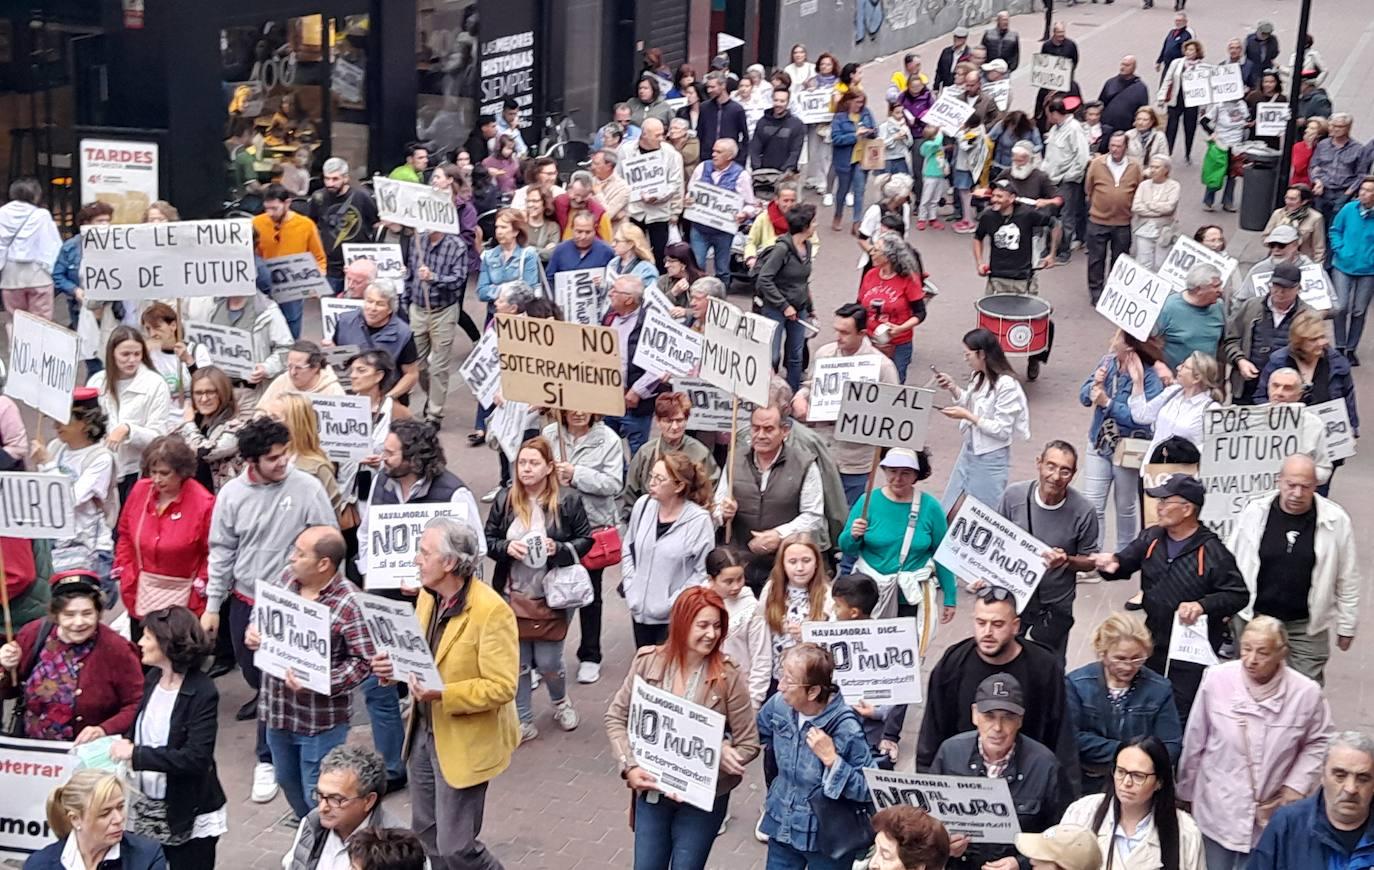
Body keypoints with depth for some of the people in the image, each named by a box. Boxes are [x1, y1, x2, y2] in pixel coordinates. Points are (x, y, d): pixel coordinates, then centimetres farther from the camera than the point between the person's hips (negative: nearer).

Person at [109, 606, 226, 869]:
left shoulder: (202, 692, -19)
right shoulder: (153, 678, 2)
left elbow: (195, 758, -25)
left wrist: (136, 754, -25)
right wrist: (126, 743, -4)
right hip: (145, 807, 6)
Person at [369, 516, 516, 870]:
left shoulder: (491, 610, -24)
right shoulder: (427, 595, 1)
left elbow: (502, 687, -24)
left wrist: (443, 695, -32)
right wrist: (394, 665, -5)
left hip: (464, 744, -8)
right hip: (424, 732, 8)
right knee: (425, 832, 19)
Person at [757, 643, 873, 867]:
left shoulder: (846, 730, -27)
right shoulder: (779, 704, -9)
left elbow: (871, 790, -25)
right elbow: (758, 732, 15)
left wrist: (831, 759, -31)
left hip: (827, 839, -5)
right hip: (782, 826, 5)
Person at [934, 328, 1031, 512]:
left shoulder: (1006, 385, -21)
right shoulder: (978, 378, 2)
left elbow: (1002, 431, -20)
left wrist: (967, 416, -21)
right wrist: (952, 388, 4)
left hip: (990, 459, -8)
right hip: (969, 451, 8)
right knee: (949, 510, 14)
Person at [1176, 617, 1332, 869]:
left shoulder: (1306, 693, -14)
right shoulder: (1216, 678, -14)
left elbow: (1318, 742, 4)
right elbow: (1195, 741, -2)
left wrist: (1297, 785, -6)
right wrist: (1186, 793, 7)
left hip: (1272, 817, 0)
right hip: (1217, 809, 0)